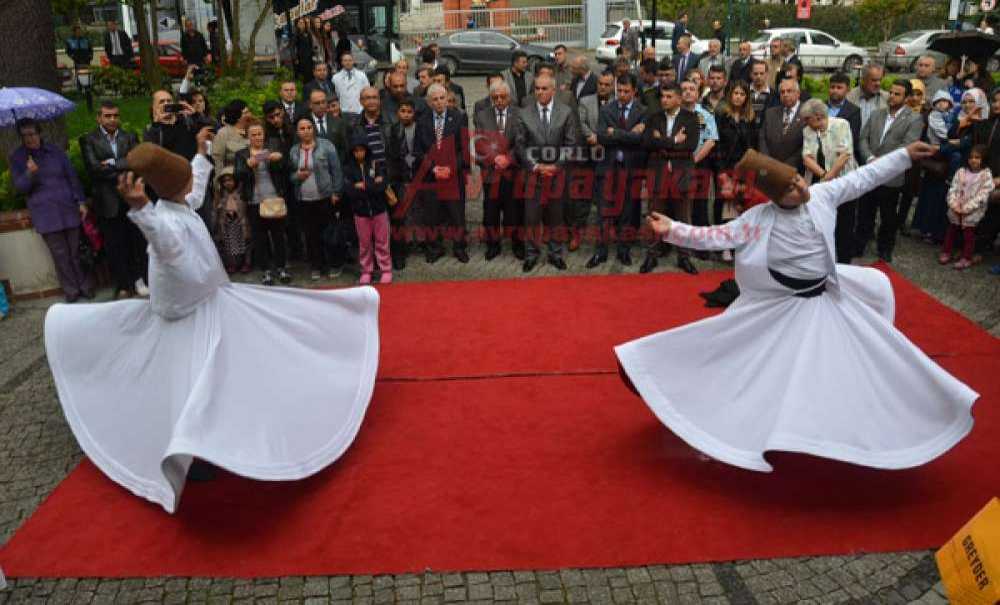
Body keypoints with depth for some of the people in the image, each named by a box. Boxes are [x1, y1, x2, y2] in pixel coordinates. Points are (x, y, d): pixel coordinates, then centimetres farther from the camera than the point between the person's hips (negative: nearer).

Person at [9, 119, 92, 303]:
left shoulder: (55, 151, 5)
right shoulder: (16, 158, 3)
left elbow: (72, 176, 9)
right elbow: (20, 188, -1)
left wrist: (81, 201, 3)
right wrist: (29, 173, -21)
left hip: (68, 208, 1)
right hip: (45, 214, -1)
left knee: (75, 251, 3)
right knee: (60, 254, -2)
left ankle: (84, 285, 16)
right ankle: (70, 289, 8)